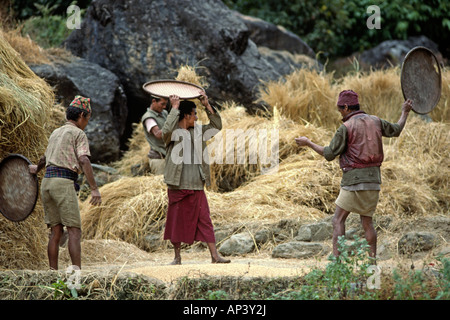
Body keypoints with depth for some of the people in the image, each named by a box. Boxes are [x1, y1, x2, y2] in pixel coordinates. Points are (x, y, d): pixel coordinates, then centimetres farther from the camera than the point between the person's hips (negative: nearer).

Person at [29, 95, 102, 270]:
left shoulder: (55, 133, 22)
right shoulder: (78, 134, -1)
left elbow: (45, 157, 40)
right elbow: (84, 161, -15)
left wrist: (36, 168, 62)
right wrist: (94, 189, -22)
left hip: (47, 182, 7)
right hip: (64, 183, -7)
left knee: (56, 231, 8)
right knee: (74, 231, -8)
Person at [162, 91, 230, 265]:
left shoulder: (198, 131, 13)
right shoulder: (173, 133, -5)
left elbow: (217, 126, 17)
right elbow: (166, 130, -27)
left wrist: (207, 105, 6)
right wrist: (174, 108, -21)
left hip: (197, 186, 4)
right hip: (178, 186, -4)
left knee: (204, 220, 2)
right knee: (177, 221, 5)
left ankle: (215, 255, 2)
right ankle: (177, 256, 17)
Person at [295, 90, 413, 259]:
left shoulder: (346, 127, -8)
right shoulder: (375, 121, 9)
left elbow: (329, 154, -8)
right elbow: (396, 130, 25)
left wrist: (308, 143, 2)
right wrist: (405, 112, 42)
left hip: (354, 179, -6)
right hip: (374, 179, 6)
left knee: (338, 219, 0)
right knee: (366, 221, 13)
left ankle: (336, 258, -9)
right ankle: (373, 259, 8)